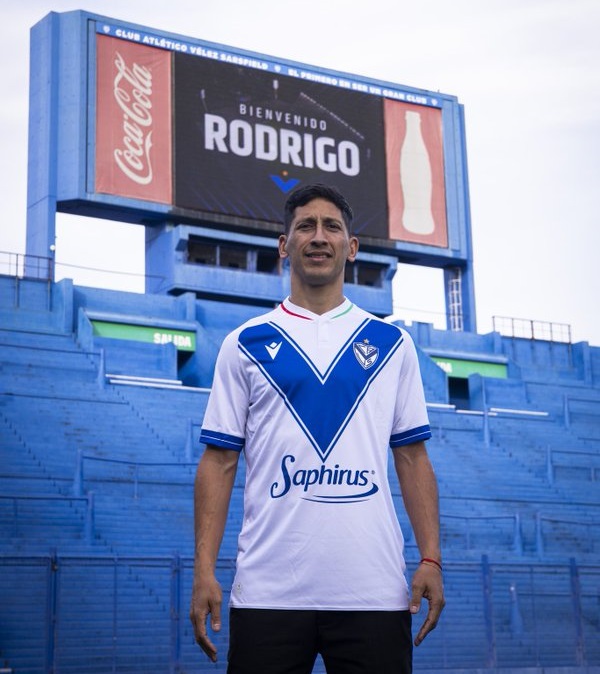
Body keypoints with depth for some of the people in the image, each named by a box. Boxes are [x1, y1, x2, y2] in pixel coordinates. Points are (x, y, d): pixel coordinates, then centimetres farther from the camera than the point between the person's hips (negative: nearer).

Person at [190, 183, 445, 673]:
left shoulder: (391, 343, 12)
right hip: (268, 590, -1)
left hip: (374, 589, 1)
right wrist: (204, 569, -4)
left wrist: (431, 560, 0)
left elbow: (413, 458, 10)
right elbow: (219, 461, 6)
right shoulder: (245, 344, 8)